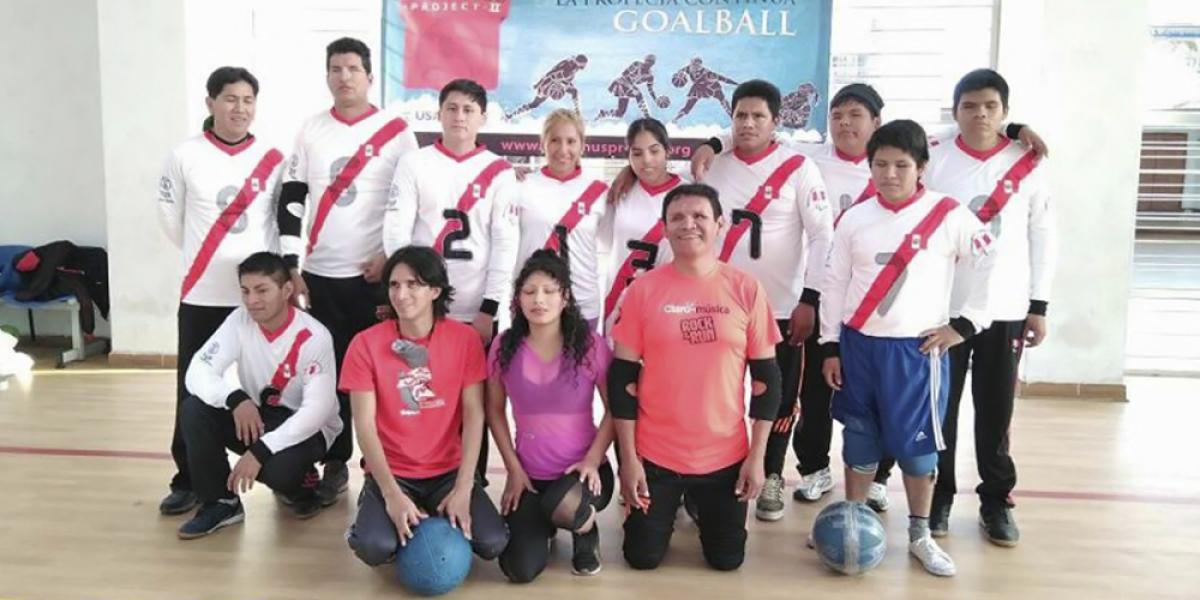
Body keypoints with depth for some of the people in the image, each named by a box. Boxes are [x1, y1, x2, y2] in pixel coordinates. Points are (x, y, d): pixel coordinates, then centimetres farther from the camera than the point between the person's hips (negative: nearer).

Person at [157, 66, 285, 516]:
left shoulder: (272, 159, 2)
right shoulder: (185, 156, -3)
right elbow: (171, 218, 6)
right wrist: (206, 257, 11)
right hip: (202, 294, -1)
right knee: (194, 390, 6)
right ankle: (187, 480, 22)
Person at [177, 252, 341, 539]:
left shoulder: (314, 337, -22)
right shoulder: (240, 321, -10)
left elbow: (318, 410, -28)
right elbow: (197, 373, -16)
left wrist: (260, 450, -36)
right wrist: (235, 398, -37)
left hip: (306, 426, -5)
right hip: (254, 416, 5)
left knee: (276, 467, -36)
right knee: (194, 409, -20)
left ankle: (304, 488, 4)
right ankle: (222, 503, -4)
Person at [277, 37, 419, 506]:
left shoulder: (396, 132, -1)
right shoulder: (311, 131, 8)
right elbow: (290, 201, 7)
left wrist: (390, 256, -9)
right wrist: (292, 266, 1)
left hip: (375, 274, -3)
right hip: (320, 275, 3)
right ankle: (335, 464, 19)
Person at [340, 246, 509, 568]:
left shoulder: (465, 339, -6)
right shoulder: (366, 344, -9)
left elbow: (474, 415, -8)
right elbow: (365, 425, -11)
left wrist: (462, 489, -17)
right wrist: (392, 494, -20)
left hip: (448, 471, 1)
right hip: (391, 473, -1)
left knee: (492, 543, -19)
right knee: (376, 548, -28)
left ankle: (443, 521, 13)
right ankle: (374, 513, 8)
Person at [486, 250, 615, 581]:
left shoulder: (590, 344, -11)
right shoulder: (505, 347, -5)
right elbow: (495, 411, 5)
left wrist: (592, 459, -16)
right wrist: (514, 469, -2)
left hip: (581, 468, -2)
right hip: (529, 473, 3)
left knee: (564, 507, -38)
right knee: (520, 570, -9)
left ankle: (586, 531, 3)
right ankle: (544, 523, 28)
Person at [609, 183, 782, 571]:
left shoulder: (746, 290, -5)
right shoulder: (643, 290, -7)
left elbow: (766, 376, 0)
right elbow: (623, 378, -4)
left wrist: (757, 455, -3)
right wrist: (628, 457, -6)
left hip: (726, 455, 1)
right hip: (655, 455, -1)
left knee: (726, 558, 12)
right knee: (643, 556, 8)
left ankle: (700, 507, 43)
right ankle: (668, 513, 40)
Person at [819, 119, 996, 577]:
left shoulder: (948, 215, -6)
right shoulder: (855, 218, 2)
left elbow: (993, 264, -2)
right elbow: (834, 284, 6)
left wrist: (965, 324, -5)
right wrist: (830, 346, 4)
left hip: (918, 350, -2)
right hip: (858, 346, 3)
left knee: (917, 444, 6)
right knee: (859, 440, 13)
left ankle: (920, 535, 24)